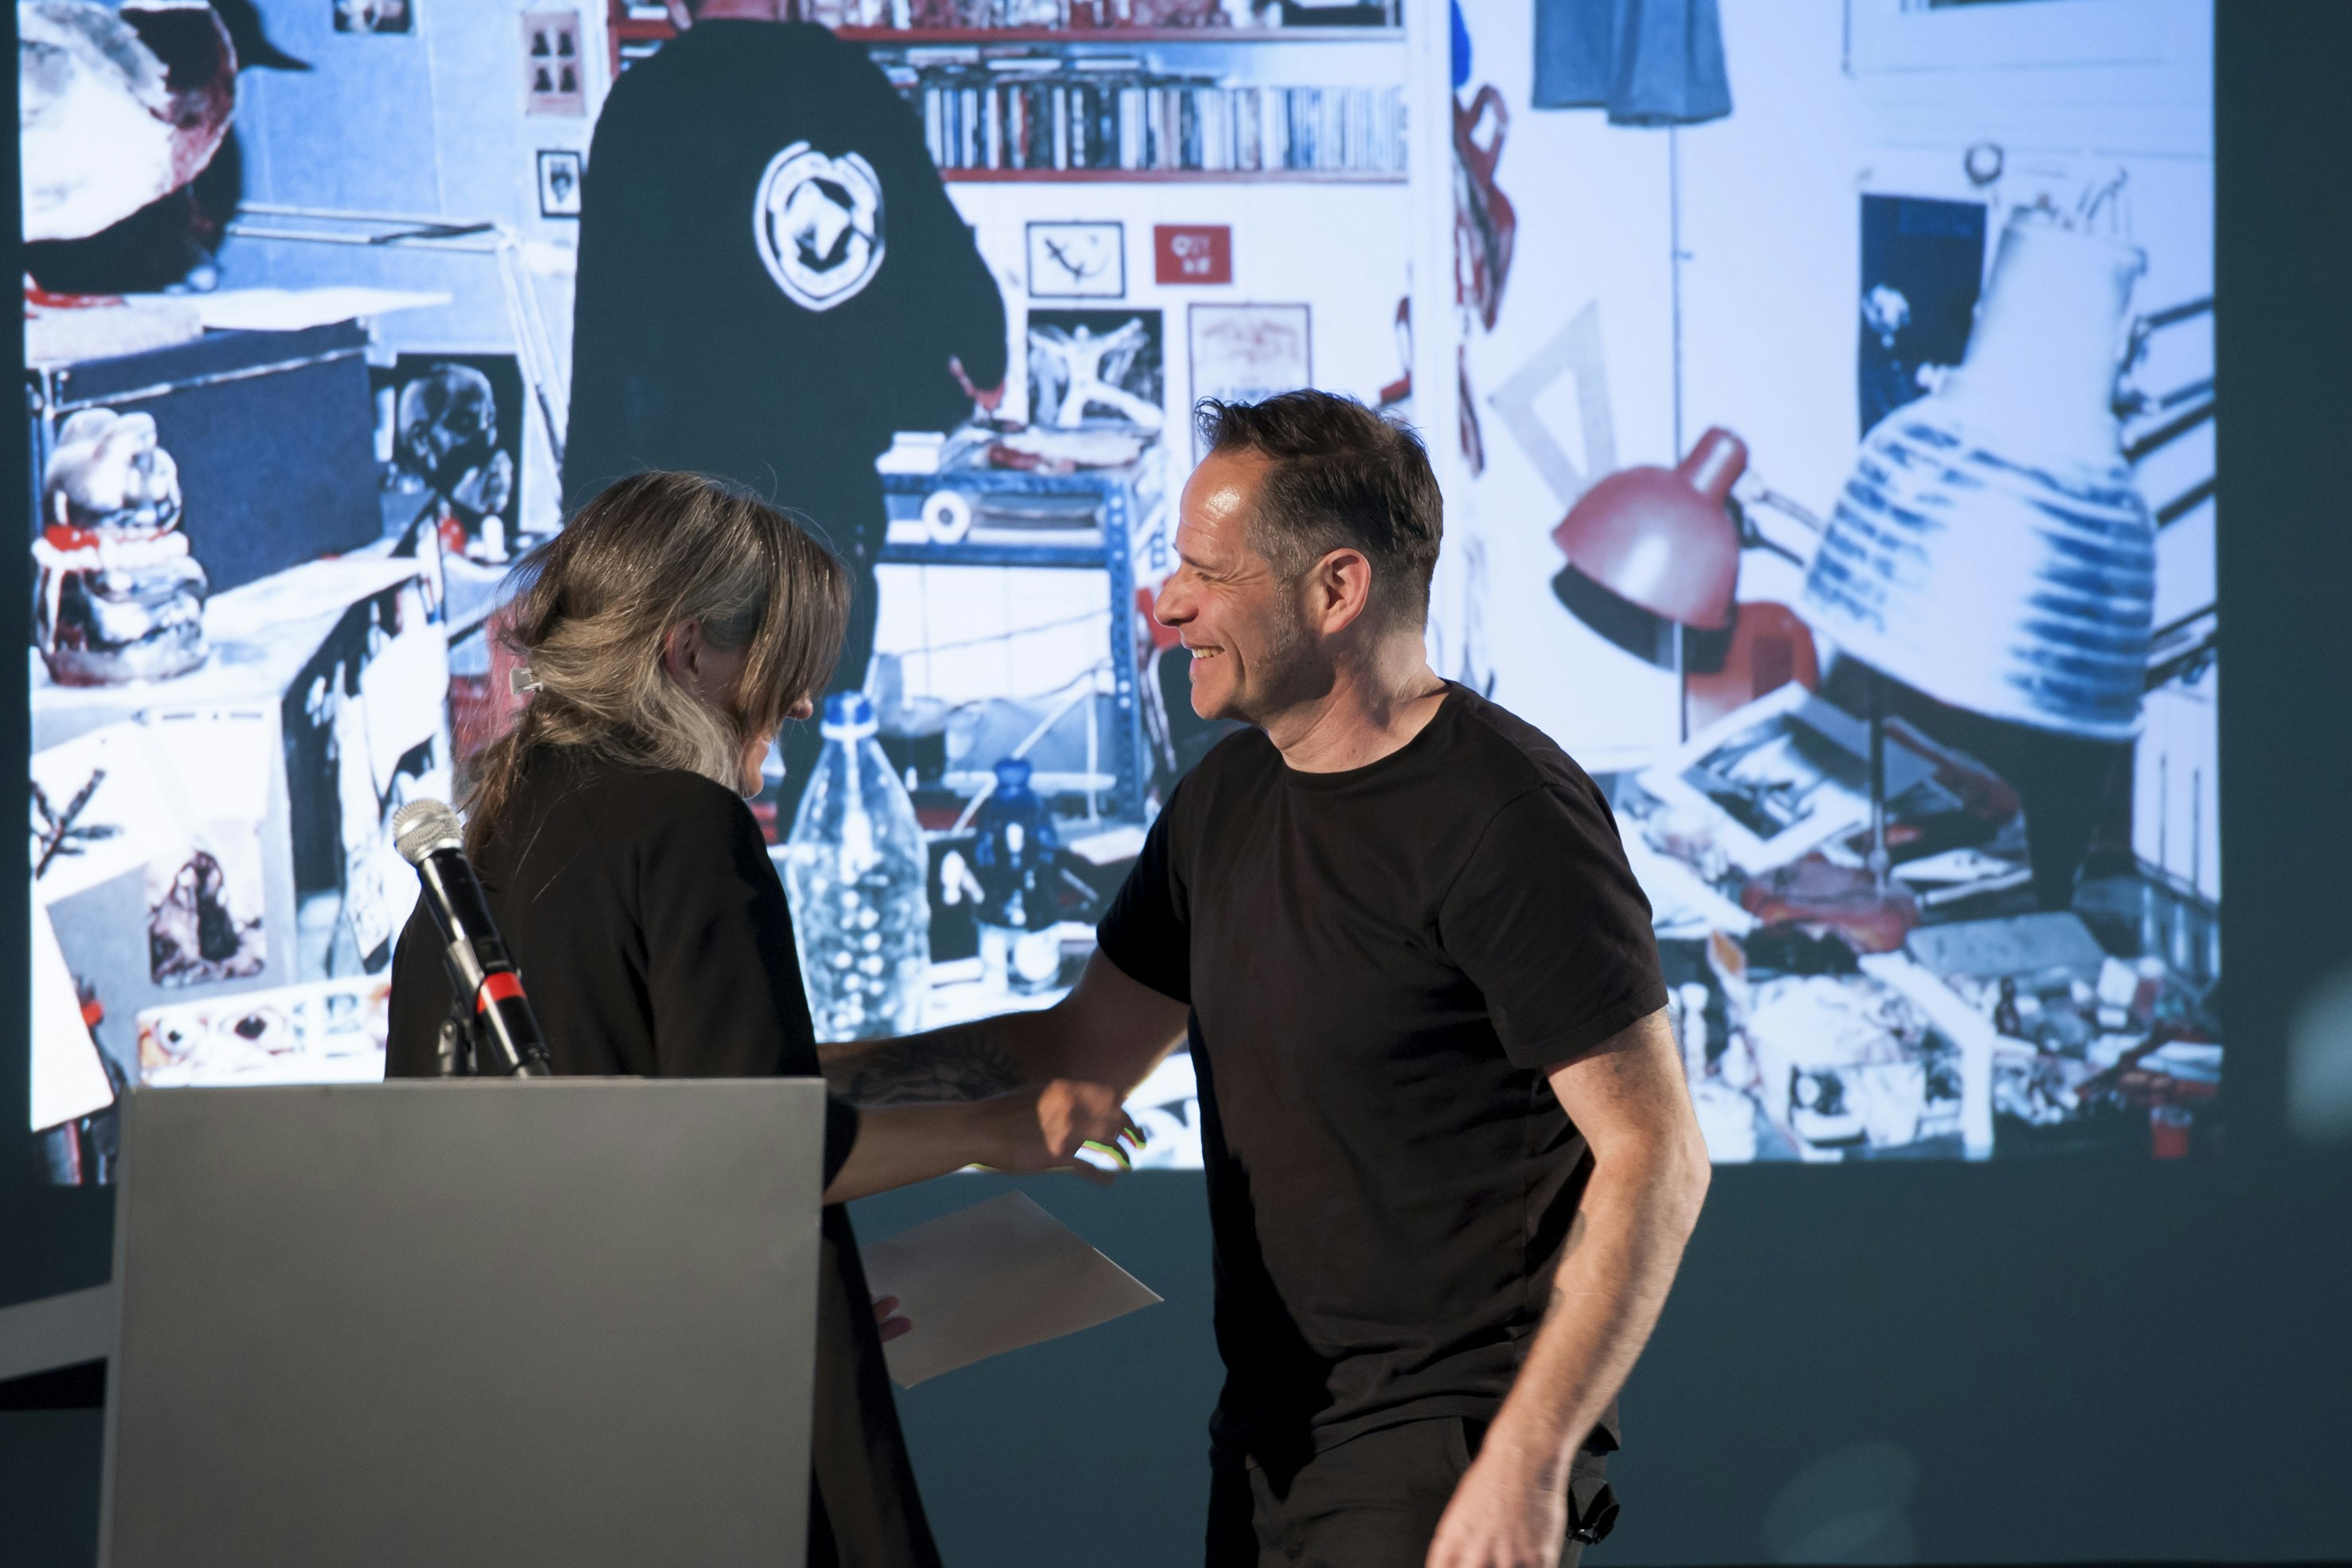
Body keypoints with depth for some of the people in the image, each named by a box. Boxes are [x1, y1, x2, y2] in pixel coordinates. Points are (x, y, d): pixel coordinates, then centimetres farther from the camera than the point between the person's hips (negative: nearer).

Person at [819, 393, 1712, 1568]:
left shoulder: (1506, 816, -15)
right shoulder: (1226, 800, 10)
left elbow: (1653, 1156, -17)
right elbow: (1084, 1047, 20)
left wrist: (1527, 1463, -22)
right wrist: (800, 1072, 9)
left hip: (1442, 1464, -8)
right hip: (1268, 1440, 8)